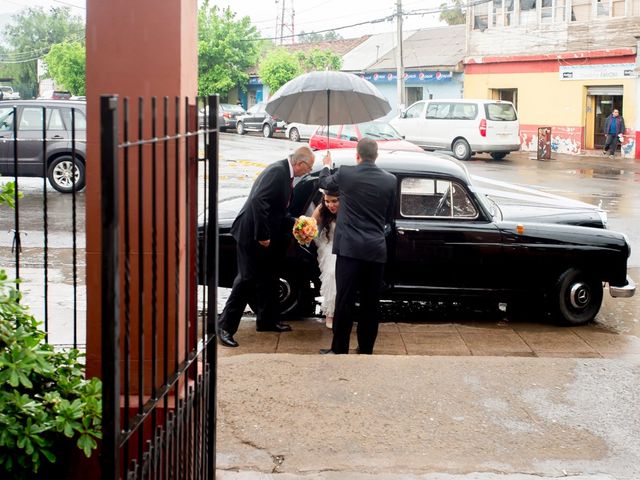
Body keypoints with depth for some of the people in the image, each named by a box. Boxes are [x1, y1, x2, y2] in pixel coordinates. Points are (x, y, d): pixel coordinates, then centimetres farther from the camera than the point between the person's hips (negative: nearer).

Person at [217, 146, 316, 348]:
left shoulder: (286, 174, 10)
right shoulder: (277, 171, -19)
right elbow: (258, 200, -28)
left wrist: (294, 224, 6)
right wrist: (262, 235, -25)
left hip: (266, 236, 10)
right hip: (251, 234, -10)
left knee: (268, 278, 17)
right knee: (247, 278, -7)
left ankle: (267, 320, 31)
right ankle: (225, 327, -2)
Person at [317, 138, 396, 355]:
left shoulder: (345, 174, -5)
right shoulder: (389, 180, 1)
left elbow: (324, 182, 17)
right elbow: (389, 216, 12)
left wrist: (326, 165, 38)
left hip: (350, 247, -2)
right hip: (376, 249, 2)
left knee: (344, 300, 0)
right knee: (370, 302, 10)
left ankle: (339, 349, 4)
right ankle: (366, 349, 18)